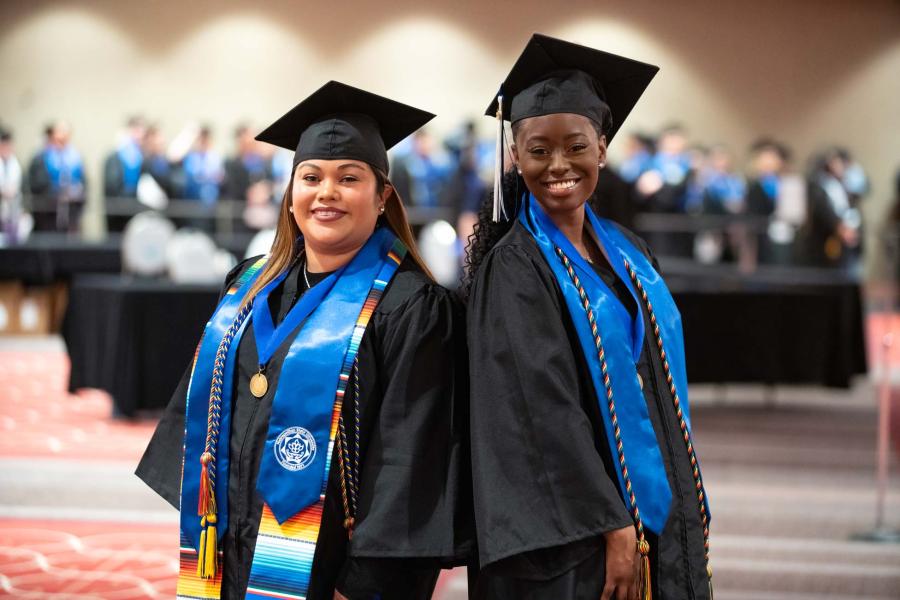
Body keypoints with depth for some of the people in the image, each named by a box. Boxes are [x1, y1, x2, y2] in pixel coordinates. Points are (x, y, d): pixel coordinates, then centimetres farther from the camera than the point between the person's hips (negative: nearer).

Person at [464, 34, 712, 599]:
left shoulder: (629, 253, 9)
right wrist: (613, 526, -21)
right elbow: (545, 410, -17)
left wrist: (689, 513, 8)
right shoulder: (513, 267, -10)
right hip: (570, 539, -7)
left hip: (659, 523, 7)